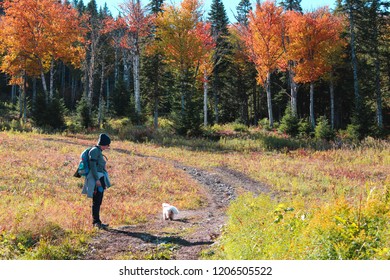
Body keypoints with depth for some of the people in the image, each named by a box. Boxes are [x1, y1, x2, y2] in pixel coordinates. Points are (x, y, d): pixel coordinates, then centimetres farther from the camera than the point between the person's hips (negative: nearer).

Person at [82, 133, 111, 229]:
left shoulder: (99, 151, 19)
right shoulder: (95, 150, -9)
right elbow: (92, 165, -17)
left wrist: (104, 181, 23)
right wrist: (97, 179, -22)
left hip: (100, 178, 10)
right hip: (96, 178, -9)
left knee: (99, 201, 10)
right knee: (96, 201, -9)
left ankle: (96, 222, 14)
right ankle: (96, 221, -7)